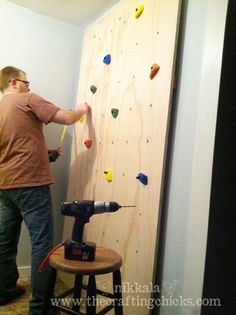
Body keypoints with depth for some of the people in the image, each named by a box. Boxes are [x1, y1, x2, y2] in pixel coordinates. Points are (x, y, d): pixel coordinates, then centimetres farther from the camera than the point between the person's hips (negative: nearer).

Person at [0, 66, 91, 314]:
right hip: (30, 183, -8)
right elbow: (67, 118, -10)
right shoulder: (27, 99, -5)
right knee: (41, 243, -2)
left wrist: (44, 153, 22)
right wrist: (82, 110, 10)